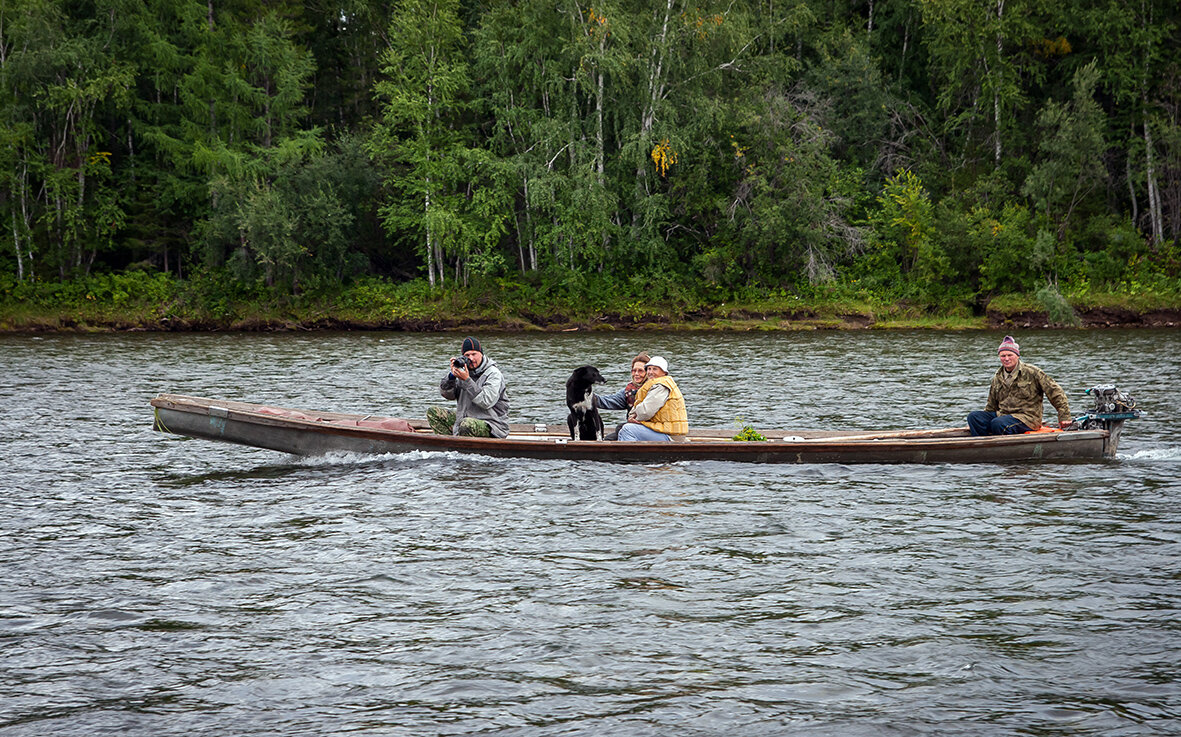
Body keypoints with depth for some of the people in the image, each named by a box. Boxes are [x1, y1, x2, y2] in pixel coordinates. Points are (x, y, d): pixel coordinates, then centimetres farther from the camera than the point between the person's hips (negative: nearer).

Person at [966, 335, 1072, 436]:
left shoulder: (1031, 372, -3)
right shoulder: (997, 379, 16)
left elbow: (1055, 392, -2)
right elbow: (991, 406, 26)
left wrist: (1064, 417, -5)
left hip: (1027, 418, -6)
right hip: (1002, 414, 6)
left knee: (998, 423, -36)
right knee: (973, 417, -17)